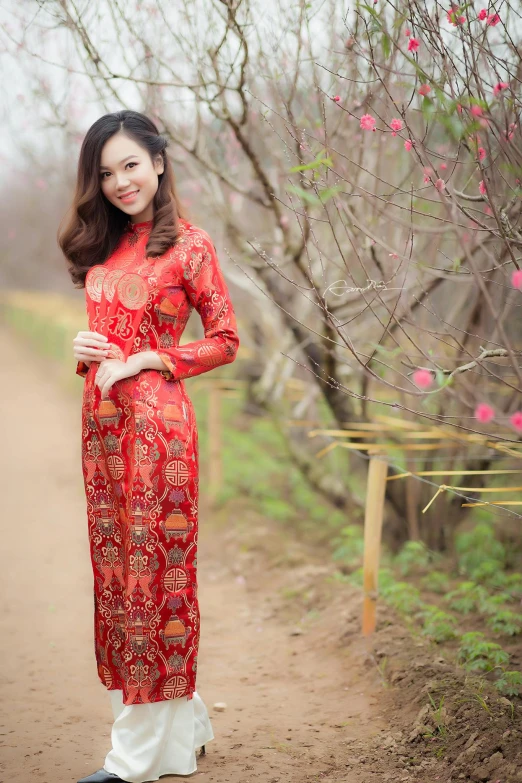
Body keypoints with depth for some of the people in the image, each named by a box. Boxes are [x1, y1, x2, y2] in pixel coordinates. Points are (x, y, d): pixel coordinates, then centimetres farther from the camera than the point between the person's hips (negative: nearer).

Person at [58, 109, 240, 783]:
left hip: (155, 422, -7)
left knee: (152, 566, -3)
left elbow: (225, 342, -3)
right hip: (101, 421, 7)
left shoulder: (188, 245, -3)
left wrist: (144, 361, -12)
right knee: (115, 569, 8)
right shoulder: (102, 247, 15)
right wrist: (83, 350, 2)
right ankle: (178, 725, 21)